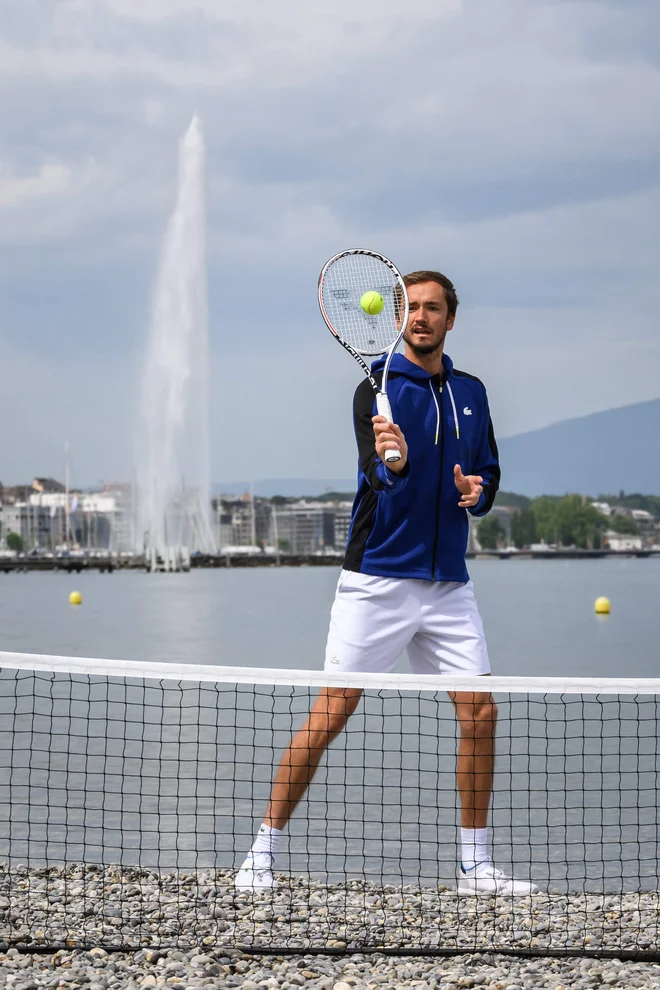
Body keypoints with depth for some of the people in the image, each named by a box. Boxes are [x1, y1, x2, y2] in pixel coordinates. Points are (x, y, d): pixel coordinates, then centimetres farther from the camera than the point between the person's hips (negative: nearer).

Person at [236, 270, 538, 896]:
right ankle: (262, 853, 5)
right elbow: (379, 476, -20)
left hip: (448, 581, 5)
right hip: (378, 578, -5)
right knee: (330, 714, -5)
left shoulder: (470, 392, 12)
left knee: (480, 712, 0)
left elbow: (488, 471, 20)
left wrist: (479, 489, -4)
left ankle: (476, 867, 11)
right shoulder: (380, 390, -6)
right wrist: (392, 463, -43)